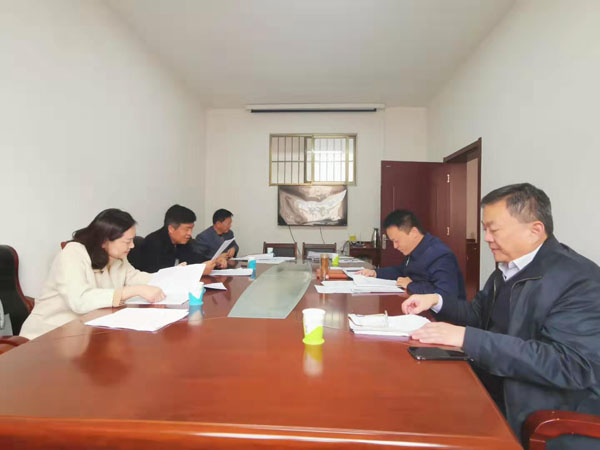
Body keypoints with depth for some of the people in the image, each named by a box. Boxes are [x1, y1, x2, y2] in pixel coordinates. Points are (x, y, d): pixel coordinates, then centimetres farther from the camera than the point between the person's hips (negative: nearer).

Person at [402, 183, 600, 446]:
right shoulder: (509, 265, 4)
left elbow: (572, 364, -31)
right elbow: (479, 315, 15)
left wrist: (467, 338, -33)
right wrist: (437, 301, -4)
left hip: (544, 417, -7)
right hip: (492, 389, 7)